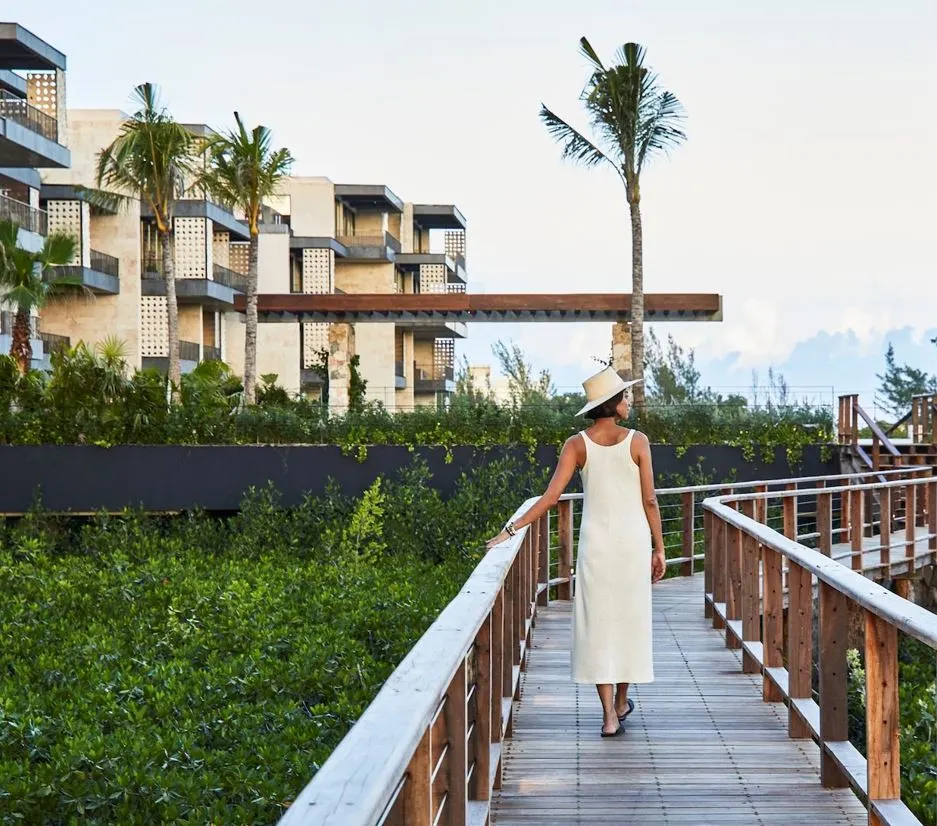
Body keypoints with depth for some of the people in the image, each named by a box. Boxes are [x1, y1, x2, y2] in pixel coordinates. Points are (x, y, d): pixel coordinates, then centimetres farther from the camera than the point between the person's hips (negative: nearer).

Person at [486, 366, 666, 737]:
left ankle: (610, 715, 1)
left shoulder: (577, 444, -5)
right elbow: (649, 501, -5)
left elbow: (551, 496, -11)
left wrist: (512, 529, -6)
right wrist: (658, 549, 4)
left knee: (598, 623, 4)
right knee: (630, 619, 15)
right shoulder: (637, 442, -7)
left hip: (596, 543, 0)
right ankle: (621, 702, 28)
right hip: (633, 540, 0)